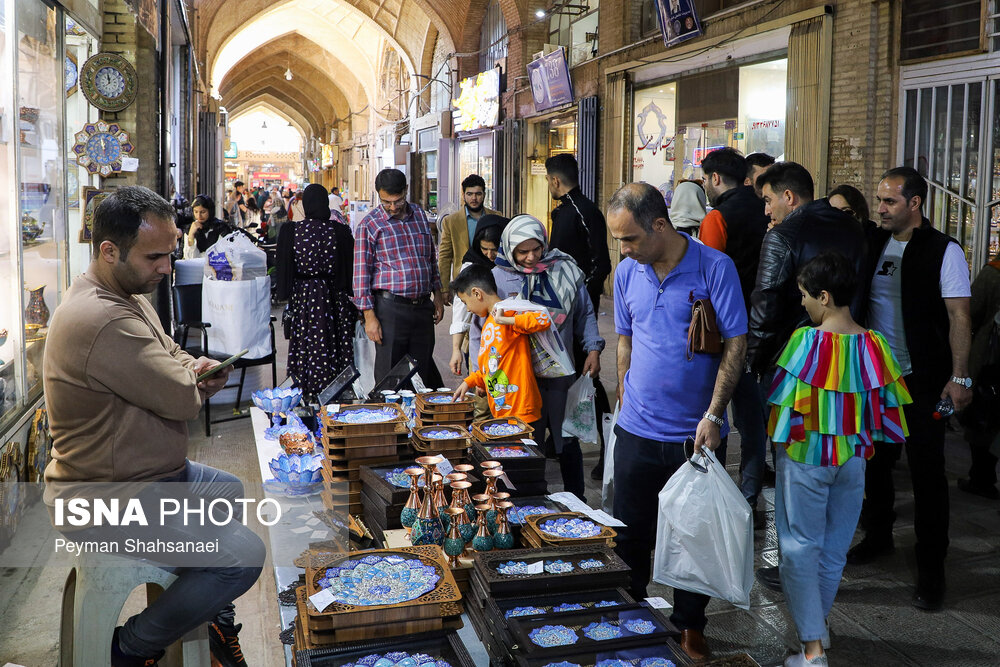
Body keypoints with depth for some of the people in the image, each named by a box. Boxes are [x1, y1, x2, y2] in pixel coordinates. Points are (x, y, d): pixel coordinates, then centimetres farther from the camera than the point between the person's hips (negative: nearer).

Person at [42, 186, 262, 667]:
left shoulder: (127, 294, 6)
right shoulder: (101, 321, -31)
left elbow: (175, 361, 15)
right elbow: (181, 398, -27)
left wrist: (198, 373, -11)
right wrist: (194, 373, -2)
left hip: (148, 473, 11)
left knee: (229, 492, 31)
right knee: (244, 554, -21)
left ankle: (213, 615, 39)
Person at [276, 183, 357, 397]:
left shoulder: (290, 231, -6)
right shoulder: (341, 231, -7)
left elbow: (283, 270, -2)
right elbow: (350, 270, -2)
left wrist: (286, 298, 9)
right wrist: (351, 305, 8)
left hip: (302, 297, 0)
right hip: (335, 299, 0)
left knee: (306, 348, 7)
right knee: (334, 346, 7)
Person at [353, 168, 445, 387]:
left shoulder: (419, 214, 11)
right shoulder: (369, 225, -4)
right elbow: (362, 273, -5)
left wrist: (437, 294, 17)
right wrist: (369, 316, -11)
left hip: (423, 306, 4)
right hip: (390, 307, -4)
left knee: (423, 371, 9)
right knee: (389, 374, 0)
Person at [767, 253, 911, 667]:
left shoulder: (807, 341, -17)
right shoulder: (874, 345, -4)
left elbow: (786, 401, -12)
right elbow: (885, 404, 2)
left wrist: (781, 440, 5)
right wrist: (863, 439, 16)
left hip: (806, 457, -5)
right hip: (853, 458, 5)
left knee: (801, 547, 5)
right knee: (835, 546, 18)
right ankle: (818, 623, 34)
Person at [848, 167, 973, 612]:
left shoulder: (943, 251, -7)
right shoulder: (873, 245, 7)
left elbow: (959, 316, -10)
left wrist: (959, 376, -17)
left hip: (921, 379, -5)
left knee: (926, 471, -1)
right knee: (875, 459, 15)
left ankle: (931, 570, 9)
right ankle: (878, 536, 35)